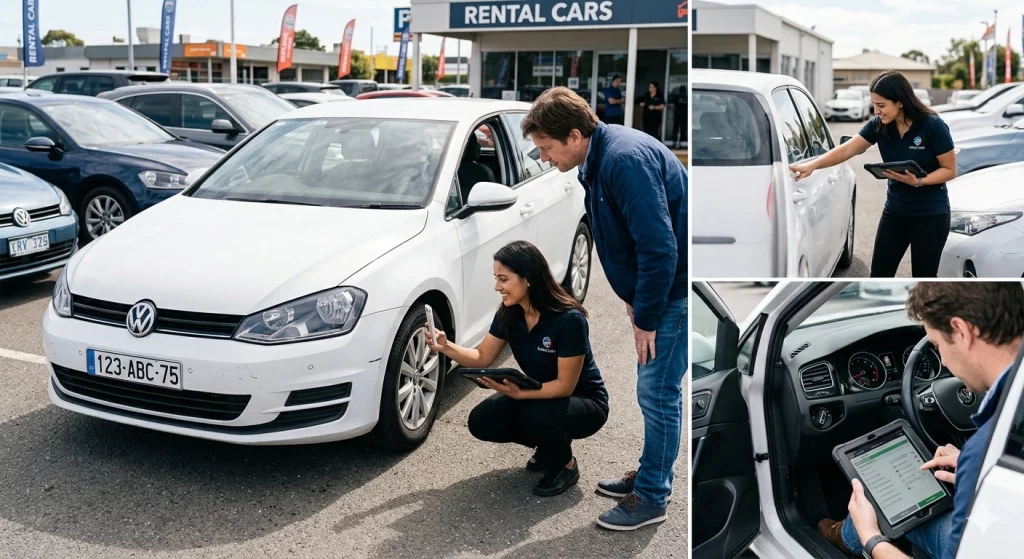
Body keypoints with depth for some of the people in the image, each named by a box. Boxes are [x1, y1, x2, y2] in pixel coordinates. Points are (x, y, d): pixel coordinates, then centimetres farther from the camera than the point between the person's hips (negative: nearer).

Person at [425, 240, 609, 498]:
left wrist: (519, 393, -38)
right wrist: (446, 347, -18)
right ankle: (548, 445, 11)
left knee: (535, 415, -36)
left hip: (585, 402, -6)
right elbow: (483, 357, -1)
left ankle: (566, 466, -3)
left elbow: (565, 386, -26)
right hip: (541, 394, 6)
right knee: (481, 421, -13)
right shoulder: (508, 313, -10)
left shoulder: (569, 319, -29)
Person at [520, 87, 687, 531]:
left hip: (675, 290, -10)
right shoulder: (597, 160, 6)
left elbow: (659, 246, -28)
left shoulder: (626, 159, -26)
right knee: (654, 388, 18)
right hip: (659, 287, 10)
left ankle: (651, 498, 11)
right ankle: (650, 475, 33)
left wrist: (646, 318, -21)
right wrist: (633, 300, 12)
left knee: (657, 390, -2)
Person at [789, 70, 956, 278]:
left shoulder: (932, 126, -16)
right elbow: (846, 150, -10)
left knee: (924, 277, 3)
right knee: (879, 275, 5)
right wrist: (812, 165, -23)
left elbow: (950, 170, -11)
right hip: (895, 211, 5)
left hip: (930, 215, -5)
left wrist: (918, 181, -27)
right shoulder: (878, 125, -4)